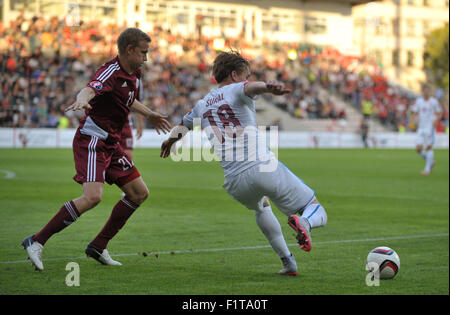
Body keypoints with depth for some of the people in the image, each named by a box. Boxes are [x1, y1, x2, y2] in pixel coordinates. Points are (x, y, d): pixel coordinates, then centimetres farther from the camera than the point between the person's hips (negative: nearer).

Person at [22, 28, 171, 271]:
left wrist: (149, 115, 39)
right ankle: (36, 242, -17)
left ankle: (98, 246, 15)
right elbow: (90, 89, -40)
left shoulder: (133, 75, 10)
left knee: (139, 193, 9)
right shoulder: (110, 73, -19)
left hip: (111, 144, 10)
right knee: (92, 197, -25)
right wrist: (82, 100, -61)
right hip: (91, 141, -10)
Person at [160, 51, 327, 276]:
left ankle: (288, 262, 26)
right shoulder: (236, 90, 7)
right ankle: (303, 223, -34)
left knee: (261, 208, 39)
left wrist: (168, 143, 65)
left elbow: (179, 129, 42)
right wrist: (269, 87, -43)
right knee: (317, 212, 3)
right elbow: (252, 87, -19)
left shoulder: (201, 106, 22)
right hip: (265, 168, -5)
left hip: (234, 183, 5)